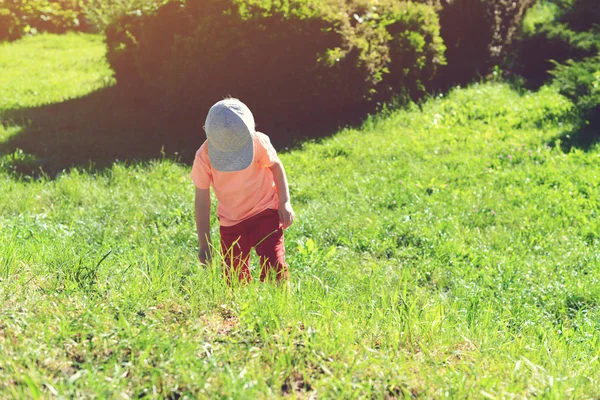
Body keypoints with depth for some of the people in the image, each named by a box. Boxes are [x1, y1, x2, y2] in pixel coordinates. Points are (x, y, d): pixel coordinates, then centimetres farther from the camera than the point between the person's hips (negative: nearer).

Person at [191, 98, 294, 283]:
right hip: (231, 222, 2)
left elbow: (276, 166, 1)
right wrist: (204, 245, -7)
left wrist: (285, 202, -7)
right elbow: (202, 202, -10)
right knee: (235, 278, 1)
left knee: (274, 267, -14)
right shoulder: (204, 157, -18)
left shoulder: (258, 142, -20)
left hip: (266, 212, -1)